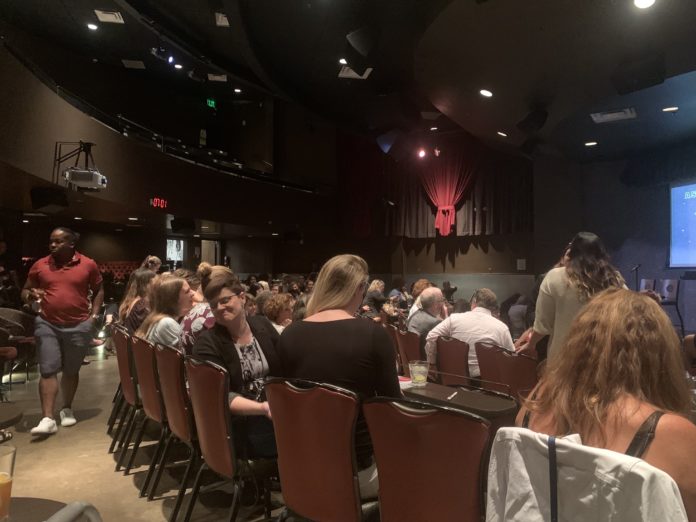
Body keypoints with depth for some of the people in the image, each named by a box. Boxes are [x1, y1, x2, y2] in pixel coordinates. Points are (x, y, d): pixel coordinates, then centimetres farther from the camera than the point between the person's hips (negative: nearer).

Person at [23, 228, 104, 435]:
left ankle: (67, 410, 30)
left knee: (71, 370, 12)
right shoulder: (40, 265, 2)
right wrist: (30, 295, -13)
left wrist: (94, 315, -1)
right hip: (47, 325, 1)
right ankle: (47, 419, 1)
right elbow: (24, 292, 11)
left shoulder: (88, 265, -2)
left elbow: (98, 290, 8)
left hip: (79, 326, -1)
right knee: (47, 370, -3)